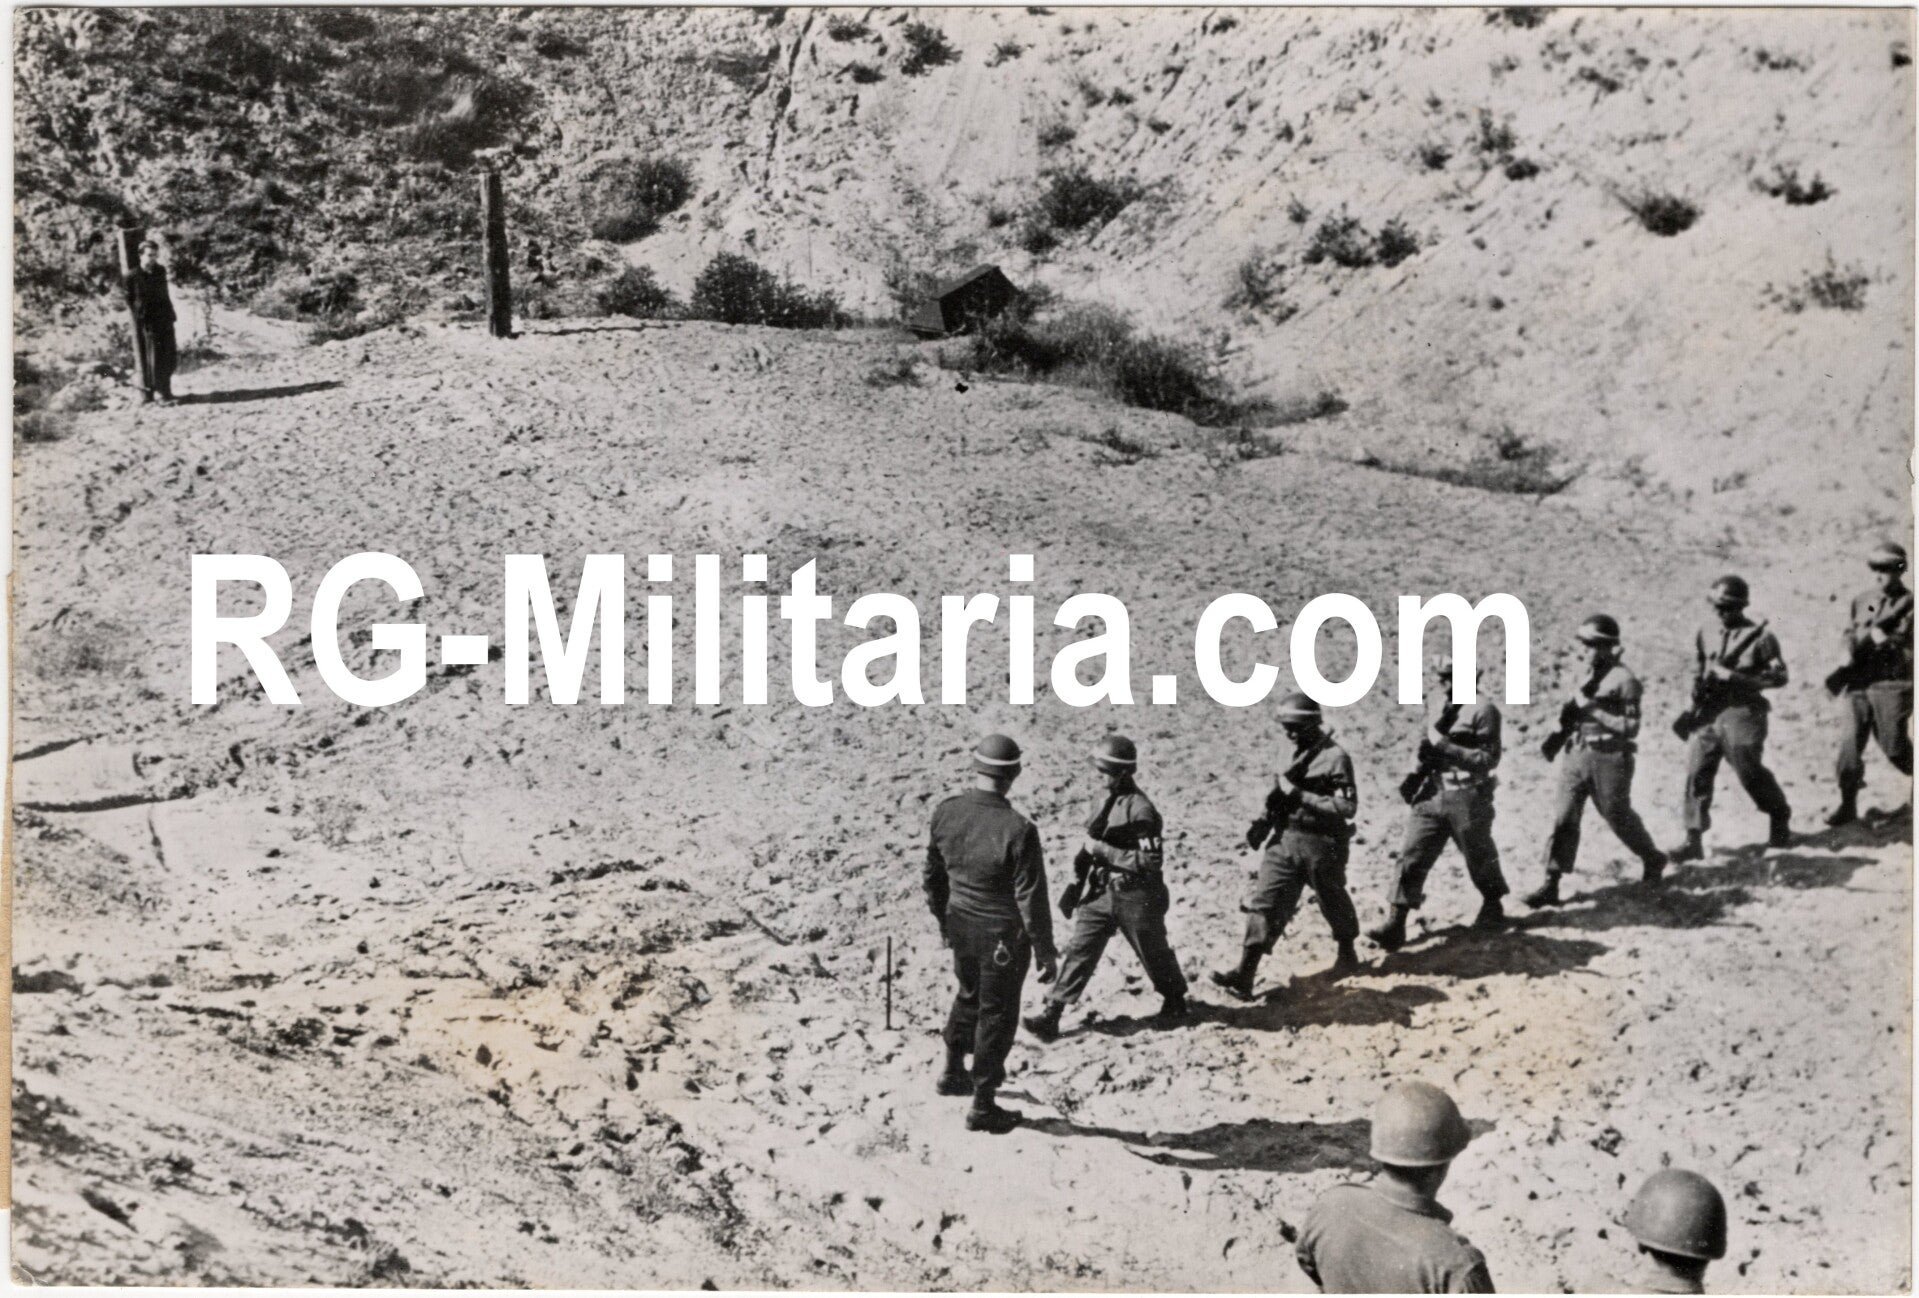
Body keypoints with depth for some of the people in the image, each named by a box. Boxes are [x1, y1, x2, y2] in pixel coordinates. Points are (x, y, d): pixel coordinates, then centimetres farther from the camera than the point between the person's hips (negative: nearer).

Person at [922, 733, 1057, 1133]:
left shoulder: (946, 813, -10)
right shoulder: (1017, 830, -27)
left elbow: (932, 875, 4)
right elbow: (1031, 900, -21)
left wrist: (943, 920, 21)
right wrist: (1046, 952, -8)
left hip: (961, 927, 5)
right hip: (1003, 938, -5)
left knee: (969, 996, 29)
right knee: (996, 1015, 11)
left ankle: (953, 1073, 46)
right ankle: (983, 1106, 23)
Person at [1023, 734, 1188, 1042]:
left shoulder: (1141, 810, -21)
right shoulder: (1108, 801, 3)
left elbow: (1151, 861, -26)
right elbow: (1093, 843, 14)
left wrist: (1102, 850, -25)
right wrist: (1075, 887, 16)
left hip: (1136, 897, -6)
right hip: (1101, 891, 6)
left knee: (1153, 953, 15)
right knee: (1079, 951, 1)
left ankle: (1174, 999, 41)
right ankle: (1051, 1014, 1)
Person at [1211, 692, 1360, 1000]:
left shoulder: (1335, 758, -14)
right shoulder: (1298, 755, 9)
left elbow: (1347, 807, -21)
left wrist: (1299, 795, -23)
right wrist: (1264, 821, 4)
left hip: (1321, 844, -6)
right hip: (1285, 840, 6)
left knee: (1333, 902, 15)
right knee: (1264, 903, -4)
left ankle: (1348, 954, 42)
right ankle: (1244, 975, -9)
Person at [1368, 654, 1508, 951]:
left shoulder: (1482, 710, -13)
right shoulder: (1436, 706, 7)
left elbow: (1489, 759, -17)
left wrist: (1446, 747, -25)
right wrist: (1418, 774, 7)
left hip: (1468, 800, -5)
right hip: (1432, 793, 5)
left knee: (1479, 857, 15)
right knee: (1412, 857, -4)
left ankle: (1493, 906, 41)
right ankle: (1395, 925, -6)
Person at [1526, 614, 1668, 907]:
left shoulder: (1624, 680, -13)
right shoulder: (1590, 673, 7)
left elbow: (1630, 728, -17)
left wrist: (1593, 708, -21)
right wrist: (1564, 728, 2)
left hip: (1609, 758, -6)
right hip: (1577, 752, 6)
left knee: (1618, 816, 12)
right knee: (1564, 817, -1)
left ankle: (1653, 859, 40)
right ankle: (1551, 884, 0)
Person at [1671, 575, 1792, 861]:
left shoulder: (1760, 637, -5)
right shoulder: (1705, 635, 10)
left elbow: (1779, 676, -6)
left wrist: (1734, 677, -15)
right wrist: (1699, 687, 0)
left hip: (1742, 713, -4)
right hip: (1706, 715, 4)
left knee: (1751, 773, 6)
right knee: (1697, 773, -4)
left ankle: (1781, 823, 32)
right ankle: (1693, 840, -1)